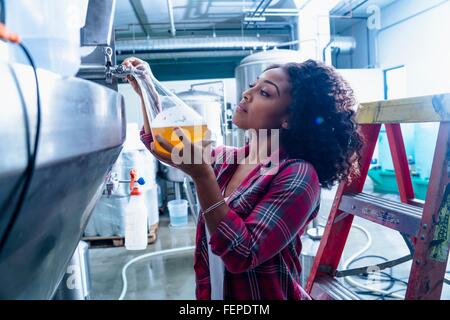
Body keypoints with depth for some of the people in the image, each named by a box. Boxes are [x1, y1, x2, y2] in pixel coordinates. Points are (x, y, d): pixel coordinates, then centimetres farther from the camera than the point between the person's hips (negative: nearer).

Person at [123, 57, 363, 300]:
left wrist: (201, 175, -34)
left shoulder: (298, 175, -22)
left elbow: (242, 254, -29)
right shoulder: (228, 159, -3)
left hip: (268, 294, -6)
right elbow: (159, 143, 10)